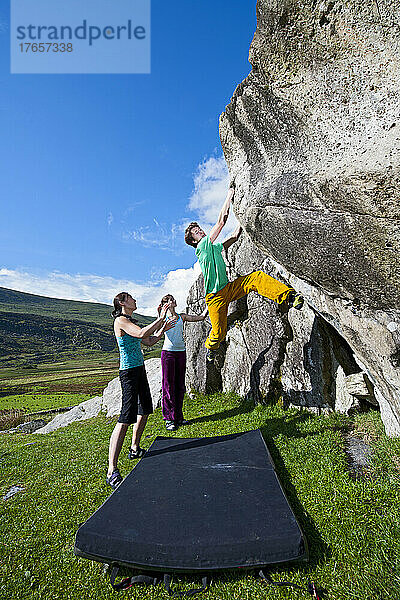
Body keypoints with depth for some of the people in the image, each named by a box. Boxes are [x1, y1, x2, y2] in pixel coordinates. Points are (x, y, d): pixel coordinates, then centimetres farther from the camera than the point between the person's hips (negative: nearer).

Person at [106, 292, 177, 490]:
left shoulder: (130, 321, 15)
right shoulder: (120, 320, -13)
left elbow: (148, 341, 19)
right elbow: (141, 334, -29)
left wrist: (162, 330, 7)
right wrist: (160, 319, -22)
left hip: (139, 369, 10)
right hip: (129, 371, -10)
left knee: (145, 410, 18)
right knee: (126, 418, -13)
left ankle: (135, 449, 34)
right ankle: (112, 471, -7)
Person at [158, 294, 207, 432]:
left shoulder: (182, 317, 12)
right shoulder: (163, 317, 2)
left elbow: (201, 317, 9)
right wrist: (160, 314, -32)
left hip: (181, 352, 4)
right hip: (168, 352, -4)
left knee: (180, 385, 9)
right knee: (168, 385, -3)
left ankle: (178, 417, 20)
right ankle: (169, 418, 7)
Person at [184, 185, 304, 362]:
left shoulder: (215, 248, 17)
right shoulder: (202, 246, -8)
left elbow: (234, 237, 24)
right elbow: (221, 221, -11)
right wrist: (229, 196, -6)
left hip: (228, 288, 7)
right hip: (215, 296, -7)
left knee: (256, 277, -16)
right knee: (219, 331, -6)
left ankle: (288, 297, -29)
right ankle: (210, 347, 29)